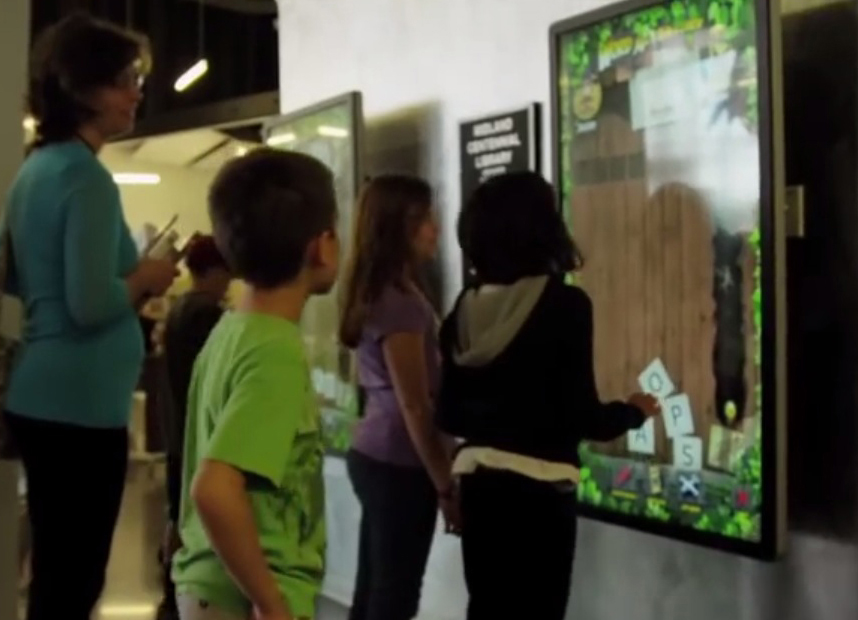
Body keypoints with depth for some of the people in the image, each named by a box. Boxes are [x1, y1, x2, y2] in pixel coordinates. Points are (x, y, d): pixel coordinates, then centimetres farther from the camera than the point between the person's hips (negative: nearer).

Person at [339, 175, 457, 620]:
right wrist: (445, 484, -13)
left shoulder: (376, 294, 11)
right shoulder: (400, 302, -17)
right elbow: (414, 406, -18)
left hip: (372, 454, 9)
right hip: (398, 464, -9)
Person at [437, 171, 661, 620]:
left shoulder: (467, 307, 4)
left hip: (478, 481, 6)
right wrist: (633, 412, 7)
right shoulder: (565, 304, -12)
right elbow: (581, 415, -13)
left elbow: (448, 415, 8)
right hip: (538, 488, -5)